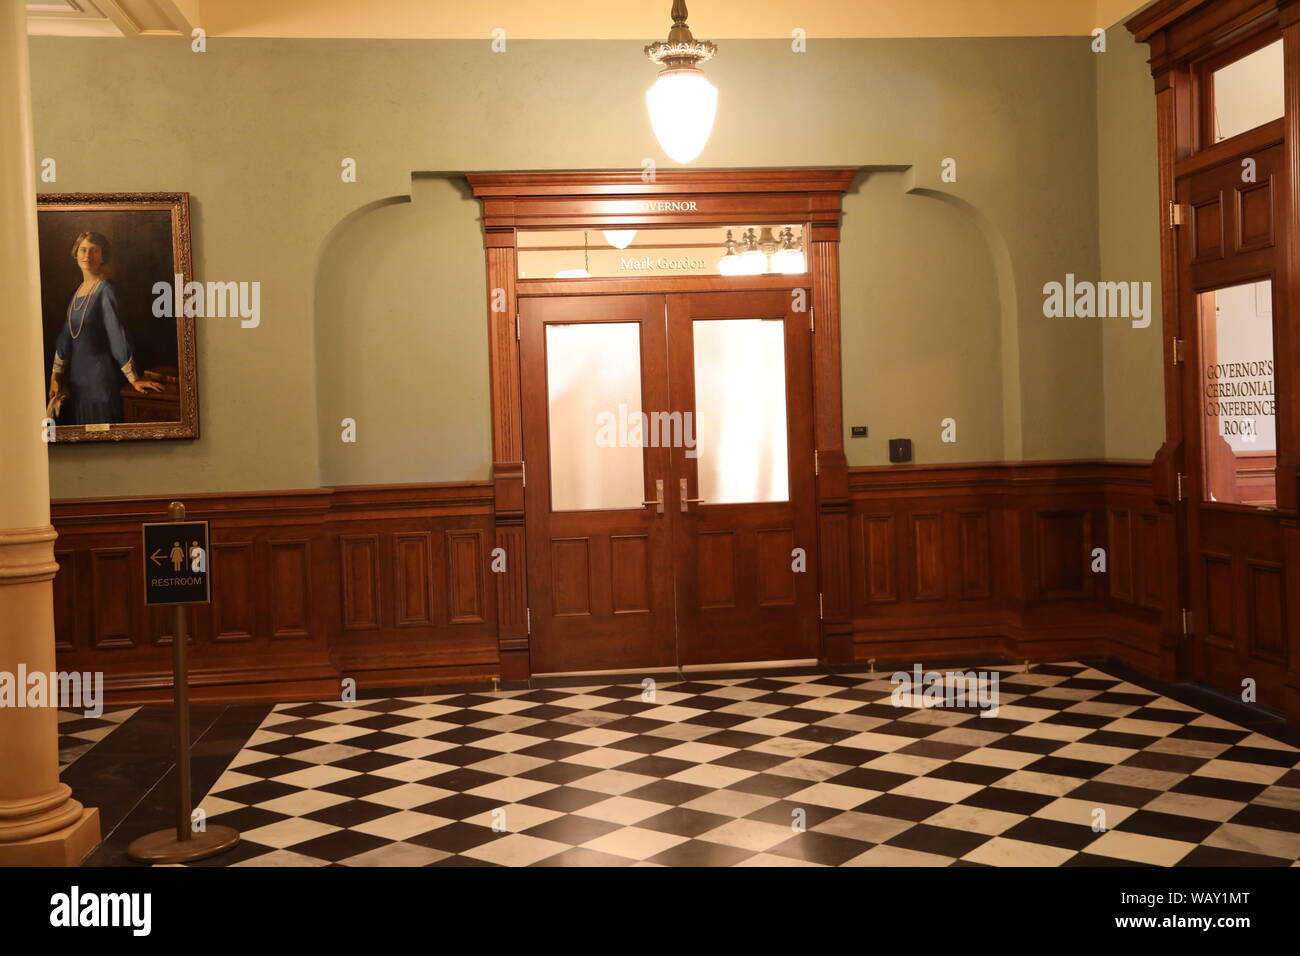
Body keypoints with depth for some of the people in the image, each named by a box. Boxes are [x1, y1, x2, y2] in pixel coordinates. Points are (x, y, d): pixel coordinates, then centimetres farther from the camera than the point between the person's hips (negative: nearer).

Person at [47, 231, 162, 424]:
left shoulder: (105, 290, -11)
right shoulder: (78, 290, 11)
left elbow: (117, 334, -17)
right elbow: (66, 336, 14)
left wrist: (133, 379, -20)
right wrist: (55, 377, 12)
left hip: (101, 377, -7)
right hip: (76, 376, 7)